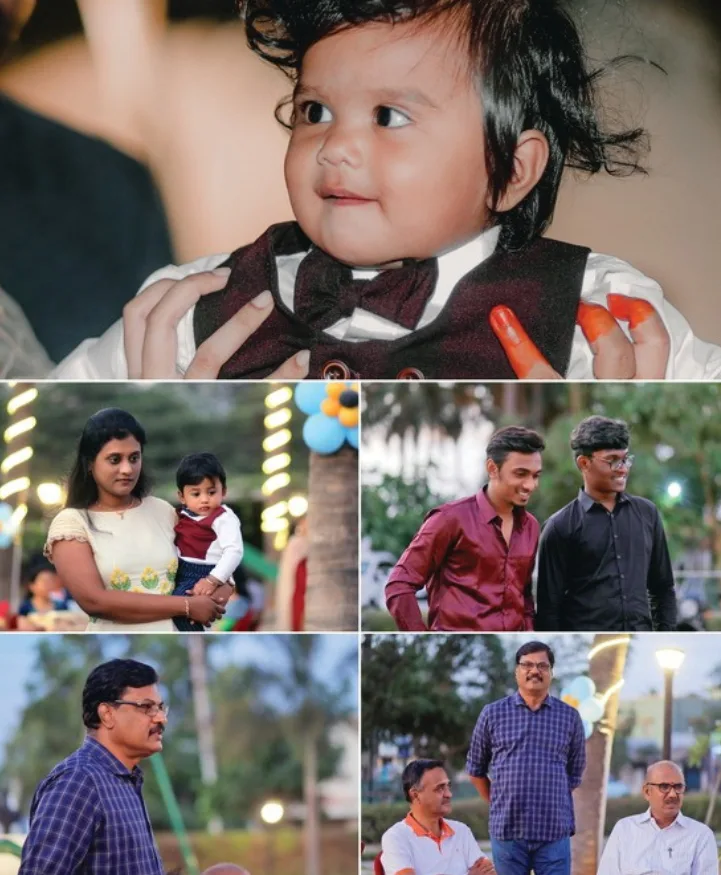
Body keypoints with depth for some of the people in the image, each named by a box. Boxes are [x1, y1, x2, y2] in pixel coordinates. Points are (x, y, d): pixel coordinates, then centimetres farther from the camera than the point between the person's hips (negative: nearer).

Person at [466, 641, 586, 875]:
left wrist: (550, 804, 11)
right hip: (507, 830, 0)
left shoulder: (569, 716, 6)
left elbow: (575, 773, 13)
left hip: (554, 832, 0)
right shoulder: (493, 713, 4)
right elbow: (475, 768, 13)